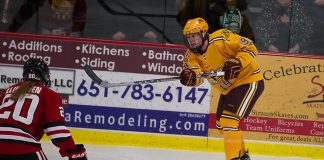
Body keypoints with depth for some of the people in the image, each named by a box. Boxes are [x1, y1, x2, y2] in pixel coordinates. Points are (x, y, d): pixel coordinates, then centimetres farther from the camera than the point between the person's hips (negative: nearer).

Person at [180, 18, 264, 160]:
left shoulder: (220, 39, -25)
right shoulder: (191, 55, -5)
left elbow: (250, 48, -21)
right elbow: (198, 78, -20)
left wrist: (237, 63, -35)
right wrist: (189, 77, -42)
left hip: (248, 80, -9)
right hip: (228, 88, 9)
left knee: (229, 118, -23)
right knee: (221, 123, 20)